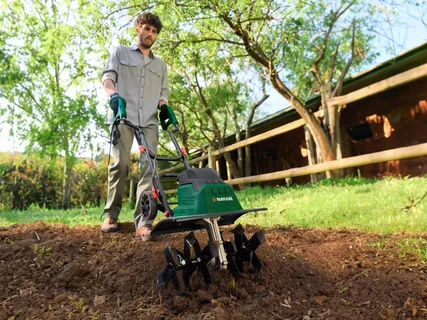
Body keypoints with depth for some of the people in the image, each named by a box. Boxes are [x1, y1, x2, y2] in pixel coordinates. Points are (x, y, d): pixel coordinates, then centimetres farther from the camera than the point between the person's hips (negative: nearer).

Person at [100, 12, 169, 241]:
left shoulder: (161, 65, 28)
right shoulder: (120, 52, 18)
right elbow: (108, 76, 4)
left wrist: (164, 107, 2)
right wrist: (113, 94, -18)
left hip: (149, 120, 3)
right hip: (123, 116, -2)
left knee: (149, 167, -12)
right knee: (120, 164, -9)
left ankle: (143, 221, -17)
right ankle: (110, 215, 6)